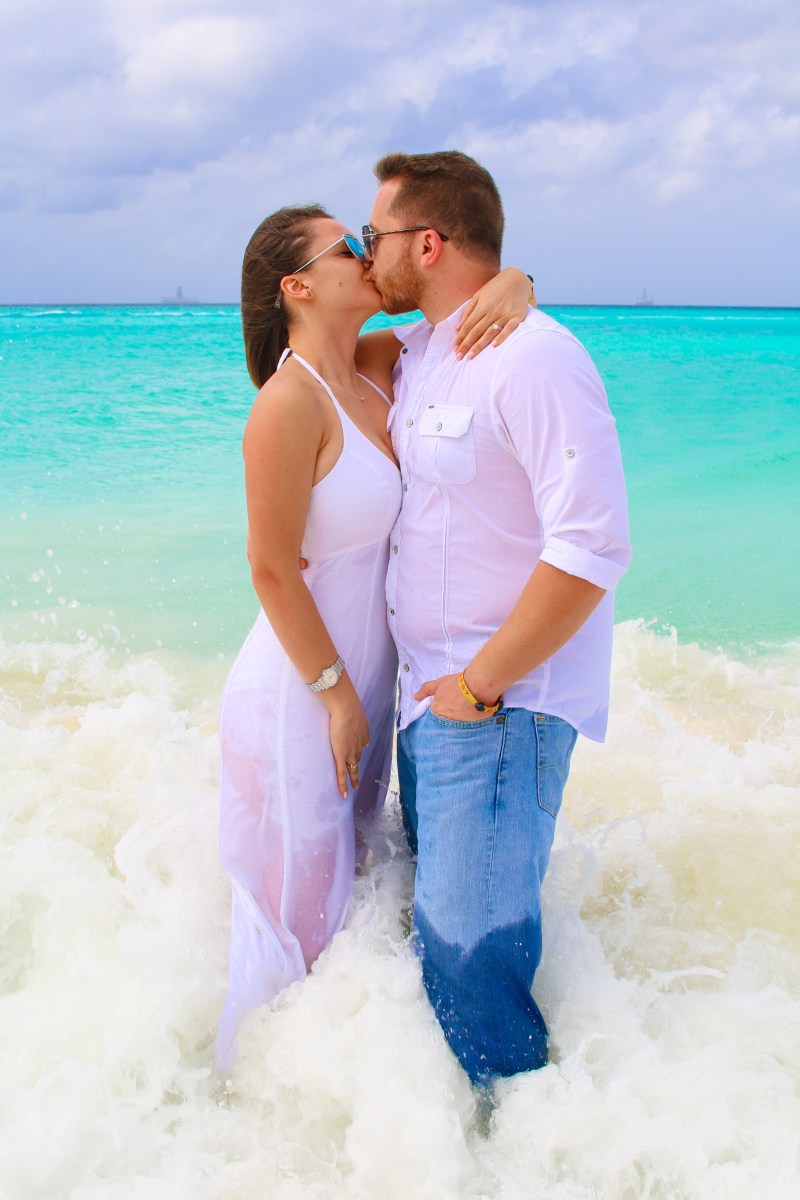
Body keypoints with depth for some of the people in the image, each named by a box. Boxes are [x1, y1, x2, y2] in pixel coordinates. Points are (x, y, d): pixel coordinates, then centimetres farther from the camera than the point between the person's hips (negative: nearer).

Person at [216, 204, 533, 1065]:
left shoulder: (378, 367, 2)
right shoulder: (289, 403, -21)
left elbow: (457, 296, 11)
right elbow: (272, 570, -20)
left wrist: (511, 286, -13)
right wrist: (335, 692, -14)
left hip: (360, 686, 8)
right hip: (300, 696, -8)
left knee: (340, 889, 23)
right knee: (297, 915, 8)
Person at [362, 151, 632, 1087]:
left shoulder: (534, 358, -18)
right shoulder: (413, 353, 11)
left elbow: (591, 549, -24)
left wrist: (478, 686, -19)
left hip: (503, 702, -9)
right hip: (430, 691, 9)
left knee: (470, 954, -4)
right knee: (437, 915, 18)